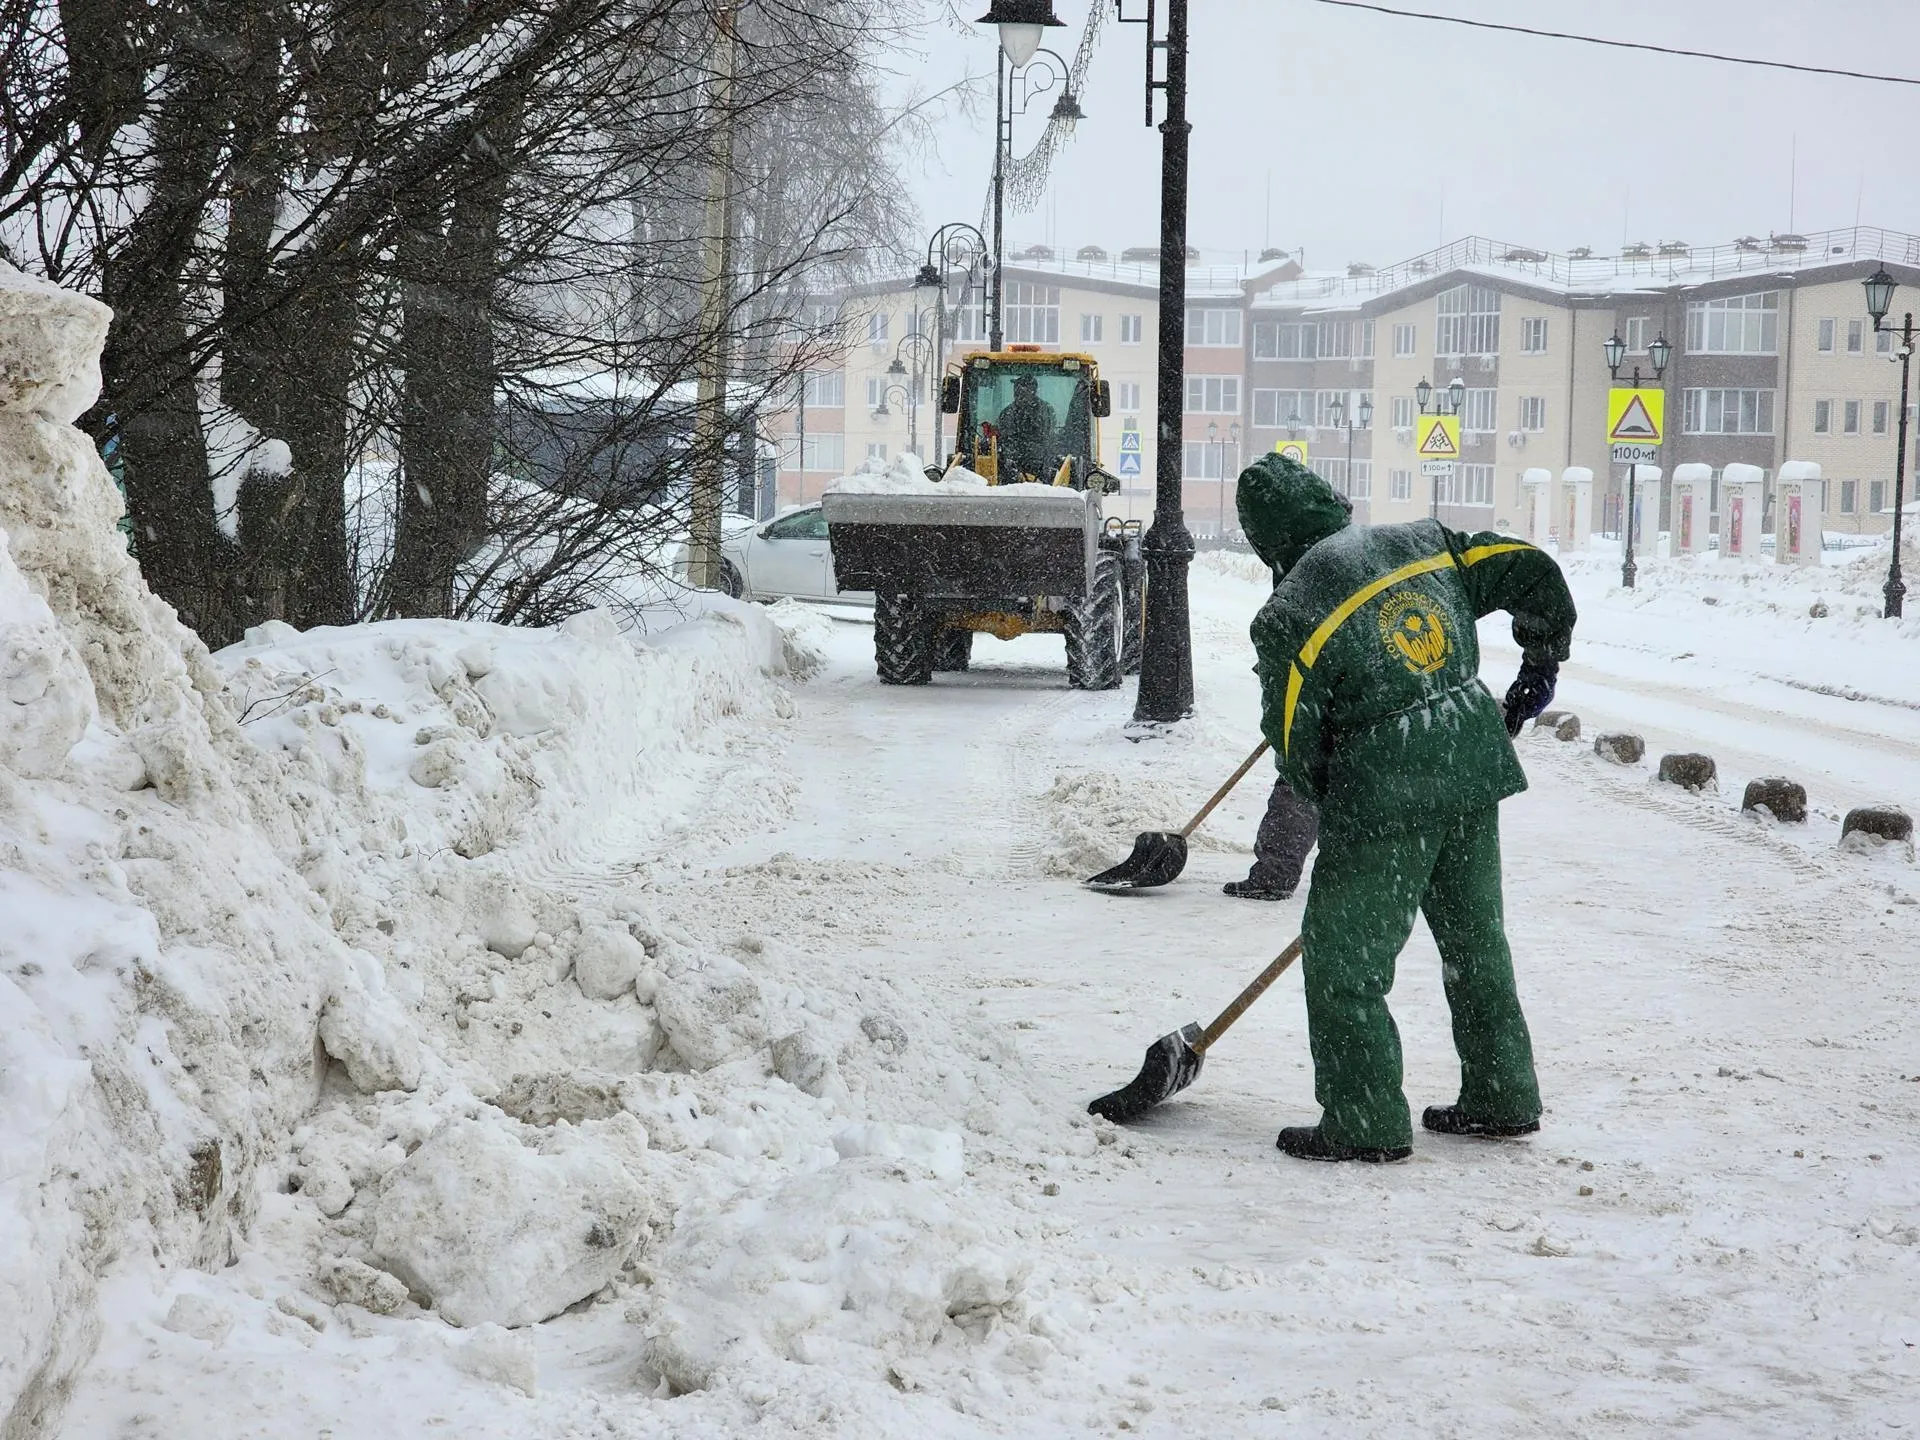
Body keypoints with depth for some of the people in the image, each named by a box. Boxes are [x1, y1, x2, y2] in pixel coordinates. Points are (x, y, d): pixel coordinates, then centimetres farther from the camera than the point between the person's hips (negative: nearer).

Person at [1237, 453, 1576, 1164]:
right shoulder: (1425, 543, 6)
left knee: (1342, 957, 5)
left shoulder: (1287, 617, -10)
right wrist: (1542, 661, 24)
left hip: (1383, 792, -7)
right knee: (1475, 939, 19)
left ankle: (1367, 1123, 8)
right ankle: (1503, 1098, 29)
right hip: (1474, 764, 7)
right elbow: (1535, 573, 10)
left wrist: (1340, 805, 12)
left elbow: (1297, 751, -6)